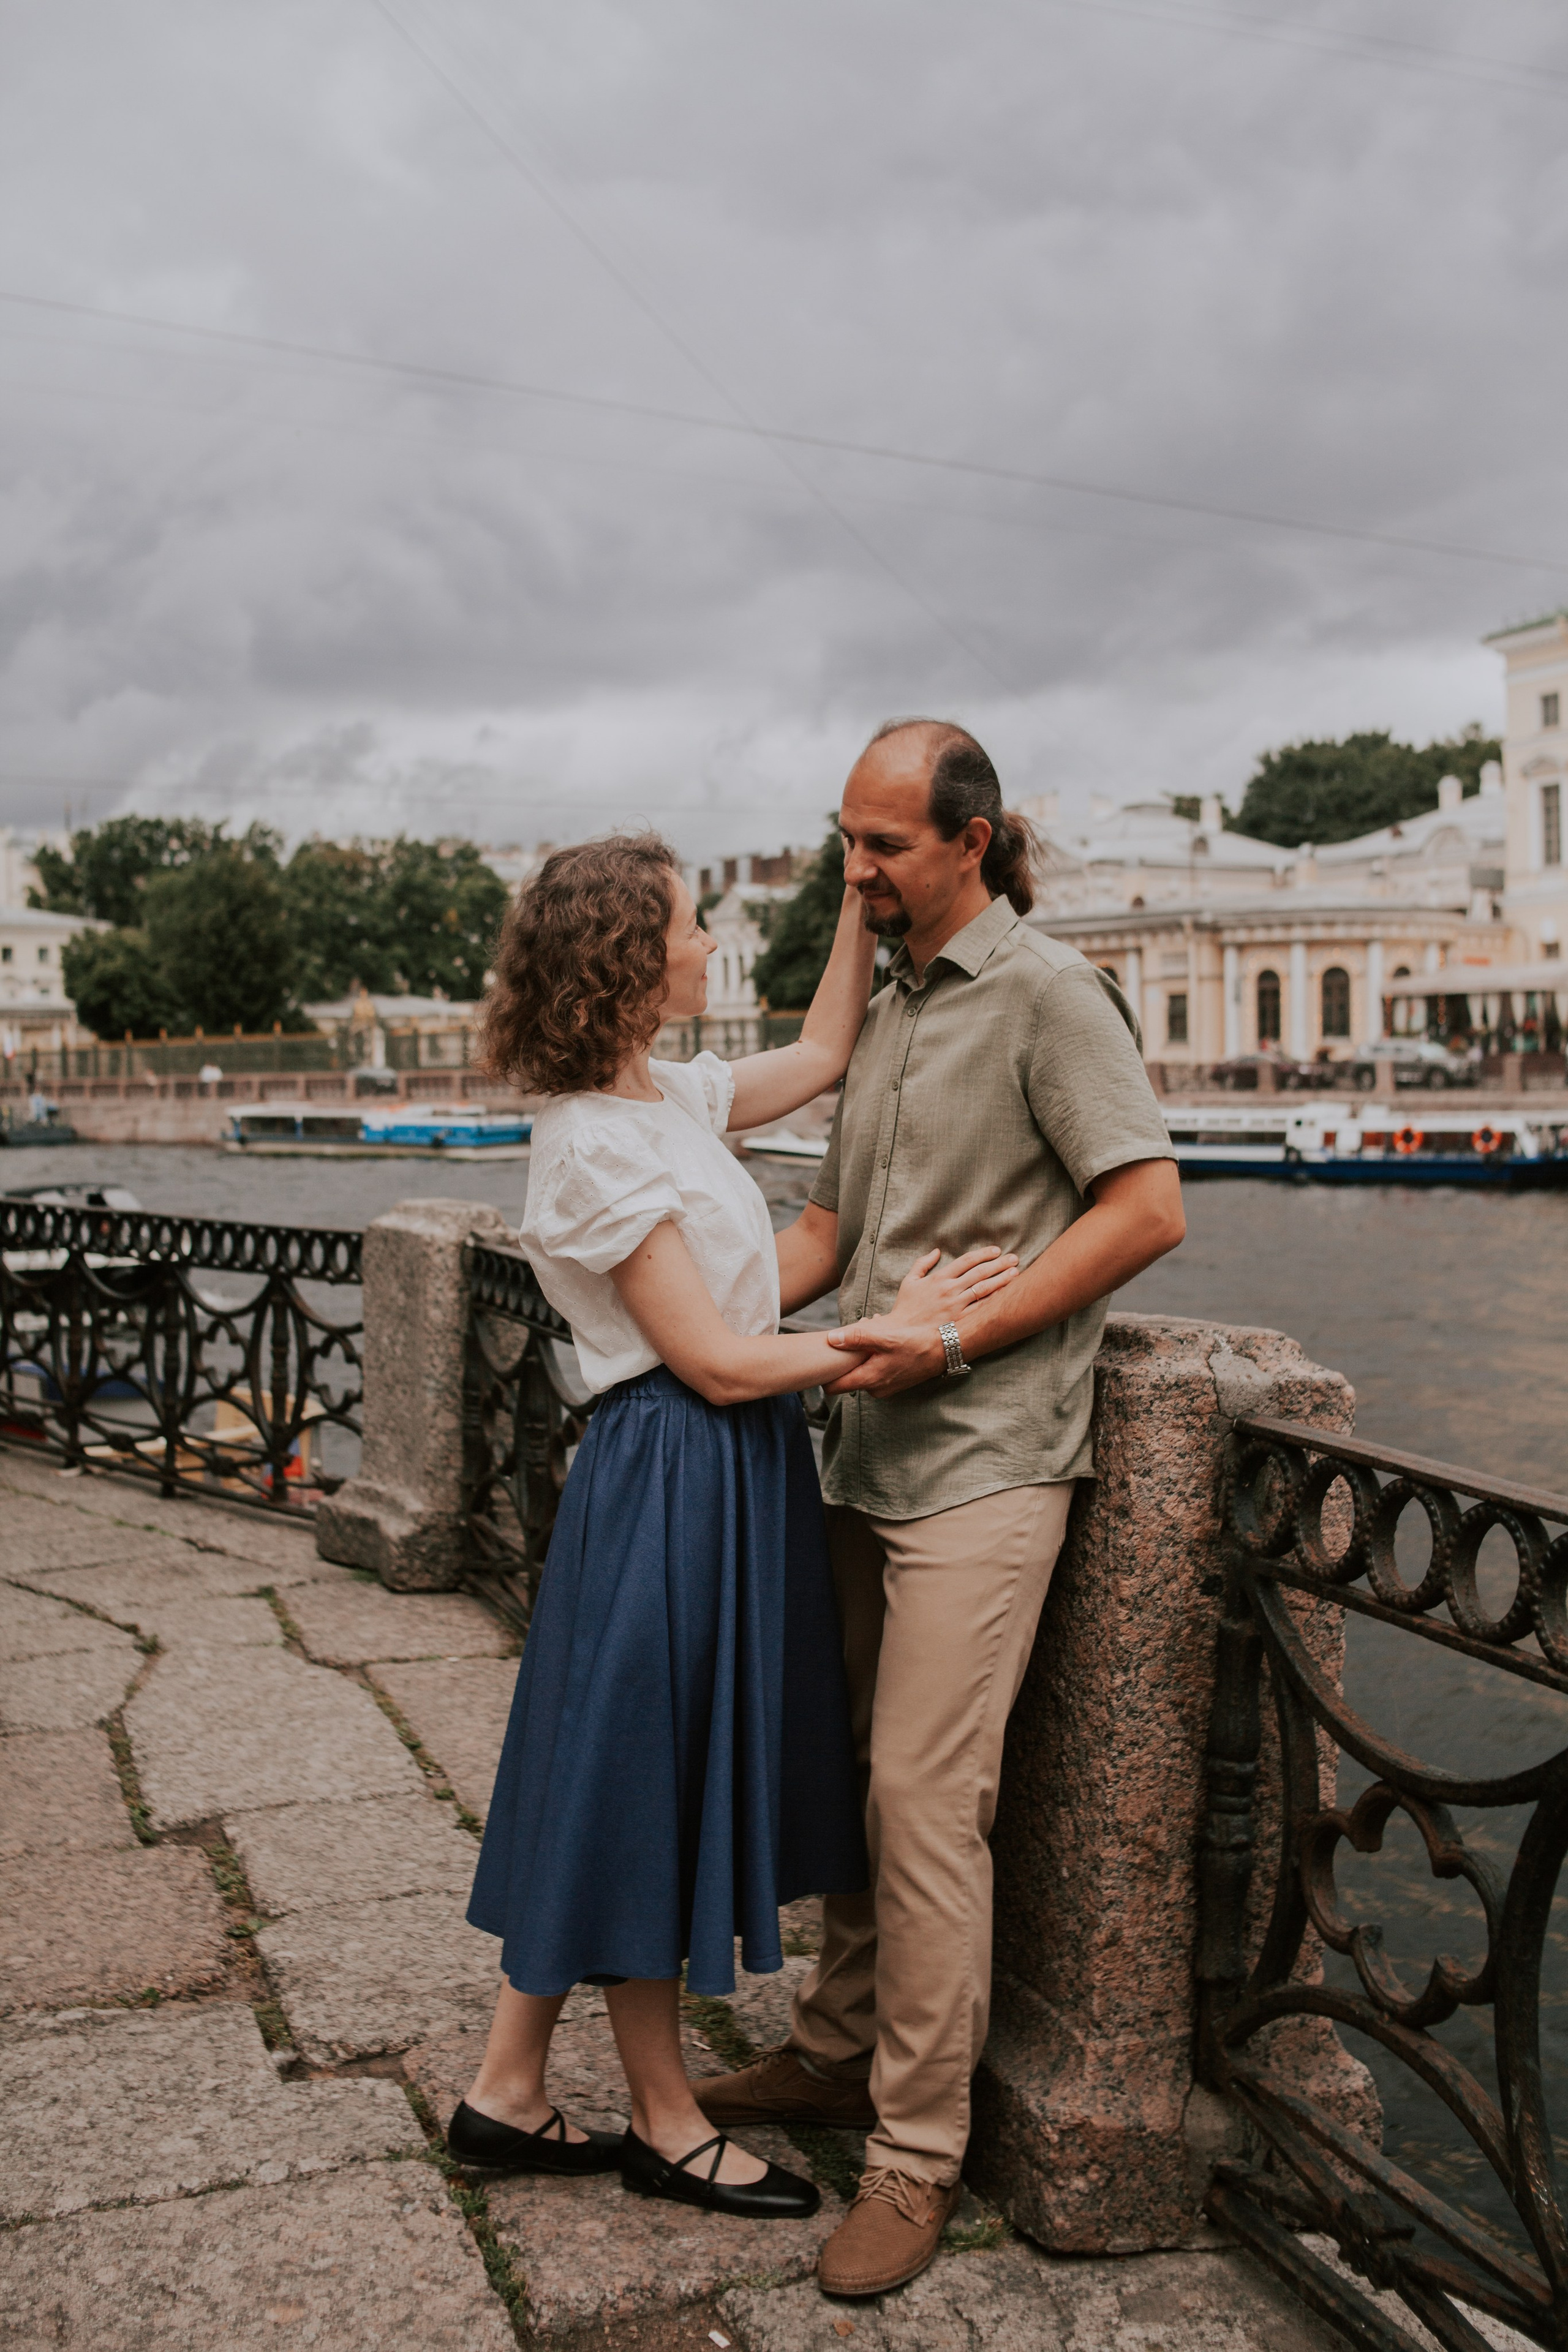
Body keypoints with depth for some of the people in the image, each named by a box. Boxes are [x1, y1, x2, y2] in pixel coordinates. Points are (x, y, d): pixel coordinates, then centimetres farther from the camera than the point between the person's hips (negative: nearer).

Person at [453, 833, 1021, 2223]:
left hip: (729, 1476, 10)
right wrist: (894, 1331, -14)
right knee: (643, 1790, 5)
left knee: (626, 1791, 15)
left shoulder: (671, 1099, 9)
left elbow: (821, 1057, 24)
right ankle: (668, 2125, 23)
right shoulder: (598, 1146, -19)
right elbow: (717, 1361, -19)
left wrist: (862, 903, 18)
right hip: (675, 1475, -10)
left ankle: (510, 2094, 28)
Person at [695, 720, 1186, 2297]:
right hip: (869, 1453, 8)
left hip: (981, 1464, -8)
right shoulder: (887, 1013, 17)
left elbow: (1149, 1209, -14)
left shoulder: (1048, 991, -7)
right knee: (849, 1772, 14)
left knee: (924, 1795, -7)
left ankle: (918, 2154, 5)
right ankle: (837, 2052, 30)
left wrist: (958, 1340, -16)